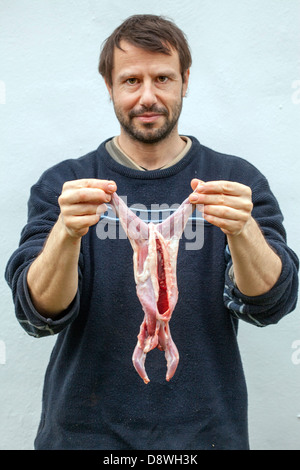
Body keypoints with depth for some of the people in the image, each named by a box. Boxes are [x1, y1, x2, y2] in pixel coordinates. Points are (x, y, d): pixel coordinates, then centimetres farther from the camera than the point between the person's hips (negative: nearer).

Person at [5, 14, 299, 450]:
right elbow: (39, 315, -13)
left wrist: (241, 229, -32)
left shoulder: (236, 181, -4)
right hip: (85, 427, 0)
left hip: (203, 429, 1)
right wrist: (67, 233, -31)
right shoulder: (63, 184, -4)